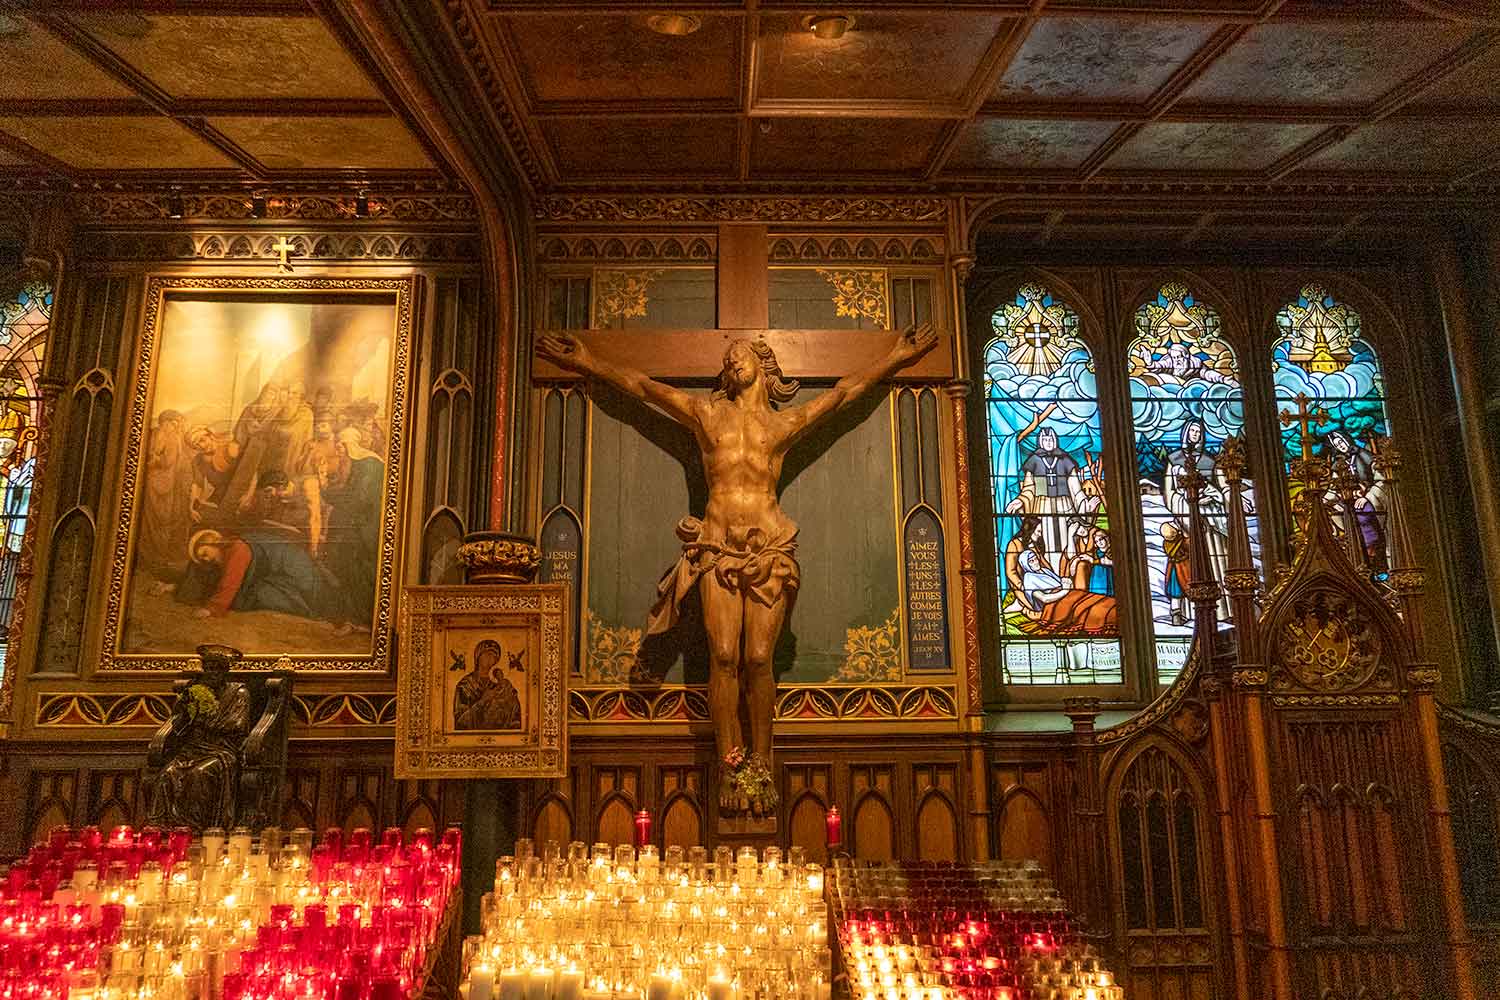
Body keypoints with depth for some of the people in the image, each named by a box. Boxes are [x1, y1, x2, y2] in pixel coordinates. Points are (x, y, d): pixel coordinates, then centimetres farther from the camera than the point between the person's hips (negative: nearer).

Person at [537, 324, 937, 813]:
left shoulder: (784, 423, 17)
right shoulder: (706, 415, 18)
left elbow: (845, 390, 23)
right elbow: (640, 385, 22)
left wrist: (899, 356, 26)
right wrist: (587, 362, 24)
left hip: (769, 547, 0)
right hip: (718, 547, 1)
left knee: (758, 659, -7)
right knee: (724, 657, -9)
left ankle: (762, 767, 3)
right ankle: (729, 769, -2)